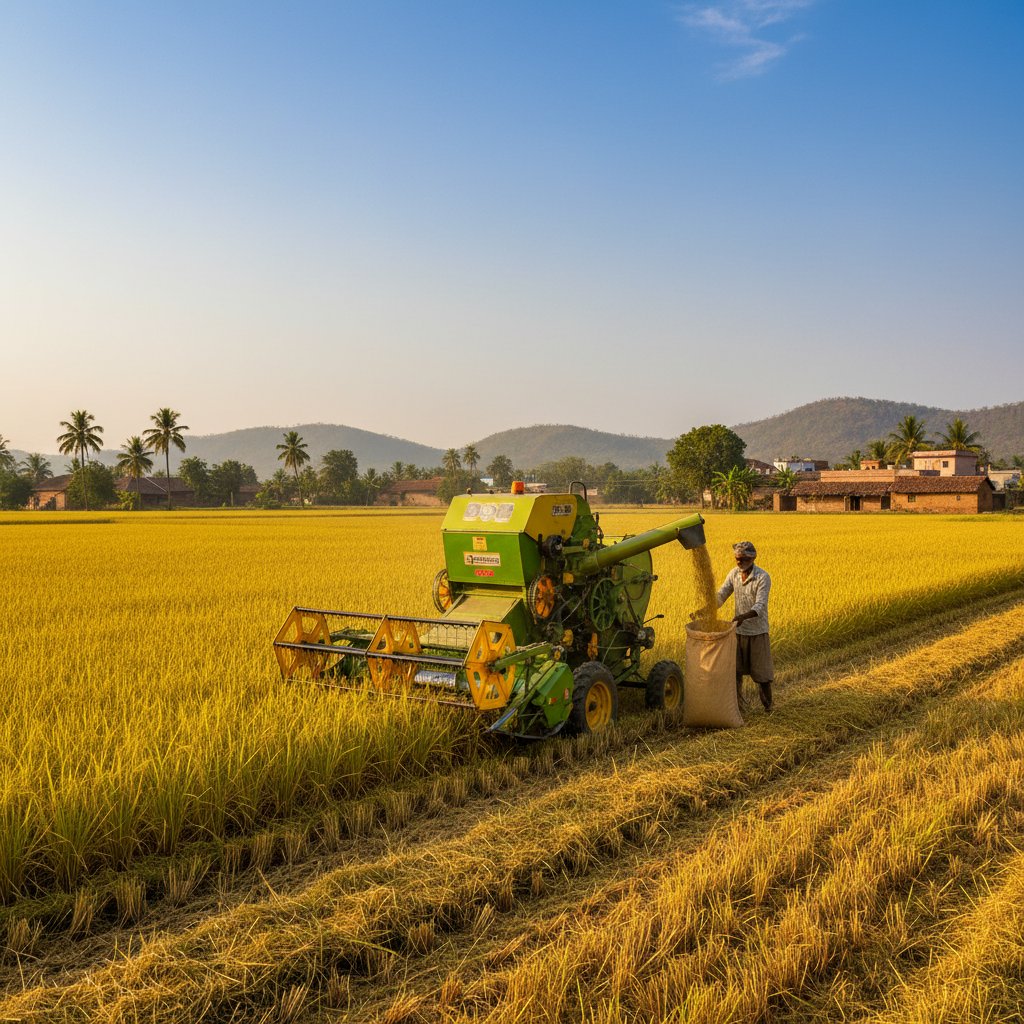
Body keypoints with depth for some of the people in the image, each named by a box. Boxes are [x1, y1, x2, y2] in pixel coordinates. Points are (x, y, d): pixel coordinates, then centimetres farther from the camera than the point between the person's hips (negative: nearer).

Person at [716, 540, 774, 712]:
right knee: (734, 671, 8)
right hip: (738, 631, 5)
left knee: (761, 673, 5)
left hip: (757, 632, -5)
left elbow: (760, 606, -26)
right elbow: (720, 596, -2)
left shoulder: (763, 578, -18)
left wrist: (744, 616, -45)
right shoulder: (734, 573, -1)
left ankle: (768, 708, 22)